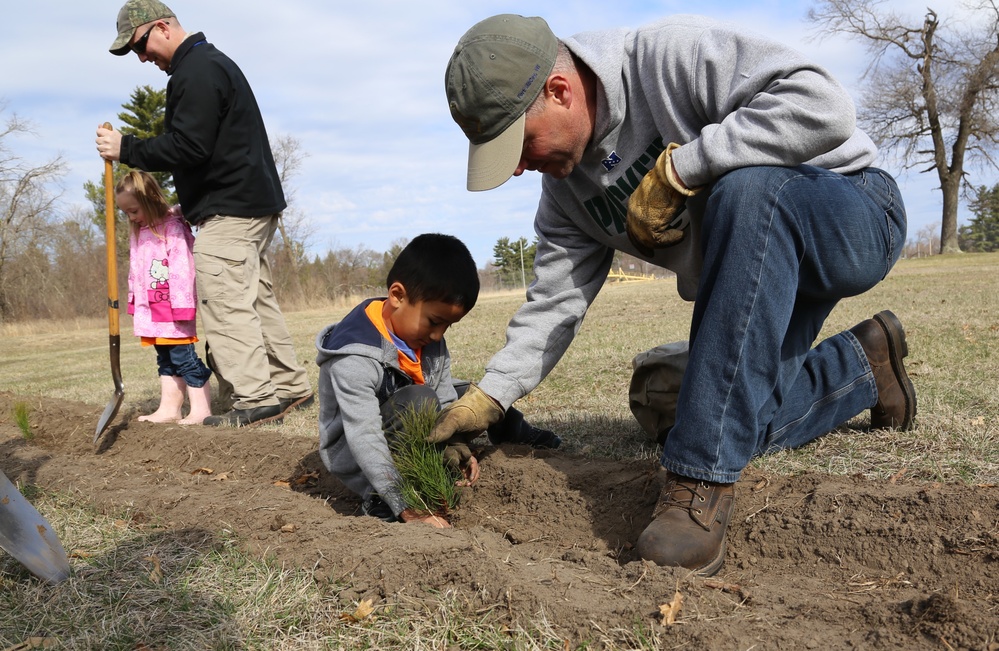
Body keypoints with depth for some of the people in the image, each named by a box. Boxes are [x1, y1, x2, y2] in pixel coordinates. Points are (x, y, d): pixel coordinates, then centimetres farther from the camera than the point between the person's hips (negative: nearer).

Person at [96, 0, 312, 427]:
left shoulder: (197, 71, -12)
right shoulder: (210, 63, 23)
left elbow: (188, 147, -20)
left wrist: (126, 149, -12)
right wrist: (186, 205, 20)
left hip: (229, 212, -11)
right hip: (253, 204, 11)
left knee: (224, 303, -10)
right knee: (256, 300, 12)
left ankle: (255, 399, -10)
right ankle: (292, 387, 17)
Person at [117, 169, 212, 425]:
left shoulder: (172, 226, -14)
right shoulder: (137, 232, 15)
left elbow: (181, 268, -19)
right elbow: (135, 272, 20)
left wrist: (182, 307, -22)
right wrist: (135, 304, 16)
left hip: (173, 309, -9)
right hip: (152, 309, 9)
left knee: (184, 357, -7)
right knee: (166, 360, 12)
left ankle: (201, 409, -2)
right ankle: (169, 408, 16)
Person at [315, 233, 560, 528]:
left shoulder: (428, 338, -7)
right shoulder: (355, 359, -33)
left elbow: (444, 400, -1)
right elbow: (365, 440, -37)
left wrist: (455, 446, -18)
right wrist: (407, 509, -42)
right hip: (354, 455, -7)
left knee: (477, 395, 4)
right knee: (420, 400, -33)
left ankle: (513, 435, 33)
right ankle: (380, 501, -26)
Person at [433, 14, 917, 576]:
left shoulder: (672, 53, -25)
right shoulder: (565, 187, -2)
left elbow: (822, 104, -35)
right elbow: (556, 301, -1)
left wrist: (676, 169, -33)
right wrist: (488, 398, -9)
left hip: (853, 216, -7)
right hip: (759, 282, 7)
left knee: (746, 188, -39)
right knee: (742, 425, -3)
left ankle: (704, 484, -37)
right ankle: (863, 362, 27)